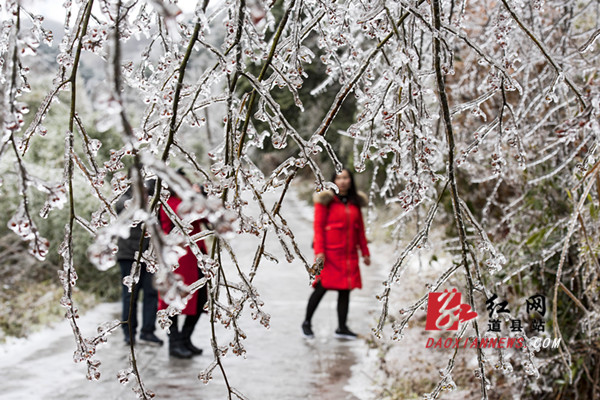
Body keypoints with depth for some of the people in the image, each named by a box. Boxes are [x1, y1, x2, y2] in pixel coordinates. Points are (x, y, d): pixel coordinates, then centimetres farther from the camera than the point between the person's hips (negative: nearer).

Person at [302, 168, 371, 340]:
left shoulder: (355, 202, 12)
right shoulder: (326, 200, -3)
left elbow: (360, 229, 16)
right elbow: (318, 226, -6)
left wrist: (365, 253, 14)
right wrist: (319, 251, -14)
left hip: (349, 254, 5)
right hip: (329, 253, -5)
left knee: (345, 290, 5)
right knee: (322, 287, -4)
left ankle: (342, 328, 12)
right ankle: (307, 322, 13)